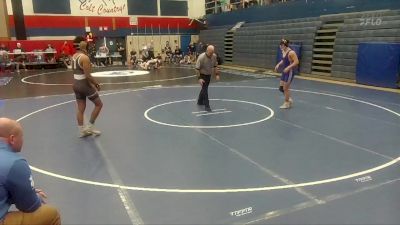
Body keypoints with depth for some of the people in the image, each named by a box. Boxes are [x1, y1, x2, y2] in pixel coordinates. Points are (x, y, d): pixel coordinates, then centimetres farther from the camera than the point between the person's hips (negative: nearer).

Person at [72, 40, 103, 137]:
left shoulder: (74, 56, 9)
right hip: (84, 84, -8)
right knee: (99, 104, 8)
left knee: (80, 109, 13)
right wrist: (96, 83, -9)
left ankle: (82, 131, 18)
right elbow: (88, 75, -23)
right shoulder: (85, 57, -18)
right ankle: (90, 126, 11)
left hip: (76, 84, 9)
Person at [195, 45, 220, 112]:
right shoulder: (201, 57, -26)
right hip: (202, 75, -6)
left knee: (204, 88, 19)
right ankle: (207, 106, -8)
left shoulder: (214, 56, -10)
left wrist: (217, 74, 1)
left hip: (209, 75, 6)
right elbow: (197, 68, -22)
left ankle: (200, 101, 38)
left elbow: (215, 66, 6)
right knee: (205, 89, -12)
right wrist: (199, 78, -25)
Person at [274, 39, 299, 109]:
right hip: (284, 72, 8)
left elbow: (296, 62, -21)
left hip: (290, 72, -8)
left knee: (285, 88, -1)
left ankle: (286, 103, 15)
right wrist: (278, 65, 6)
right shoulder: (283, 52, 7)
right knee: (281, 88, 11)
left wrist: (288, 67, -27)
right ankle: (289, 99, 29)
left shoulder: (291, 52, -18)